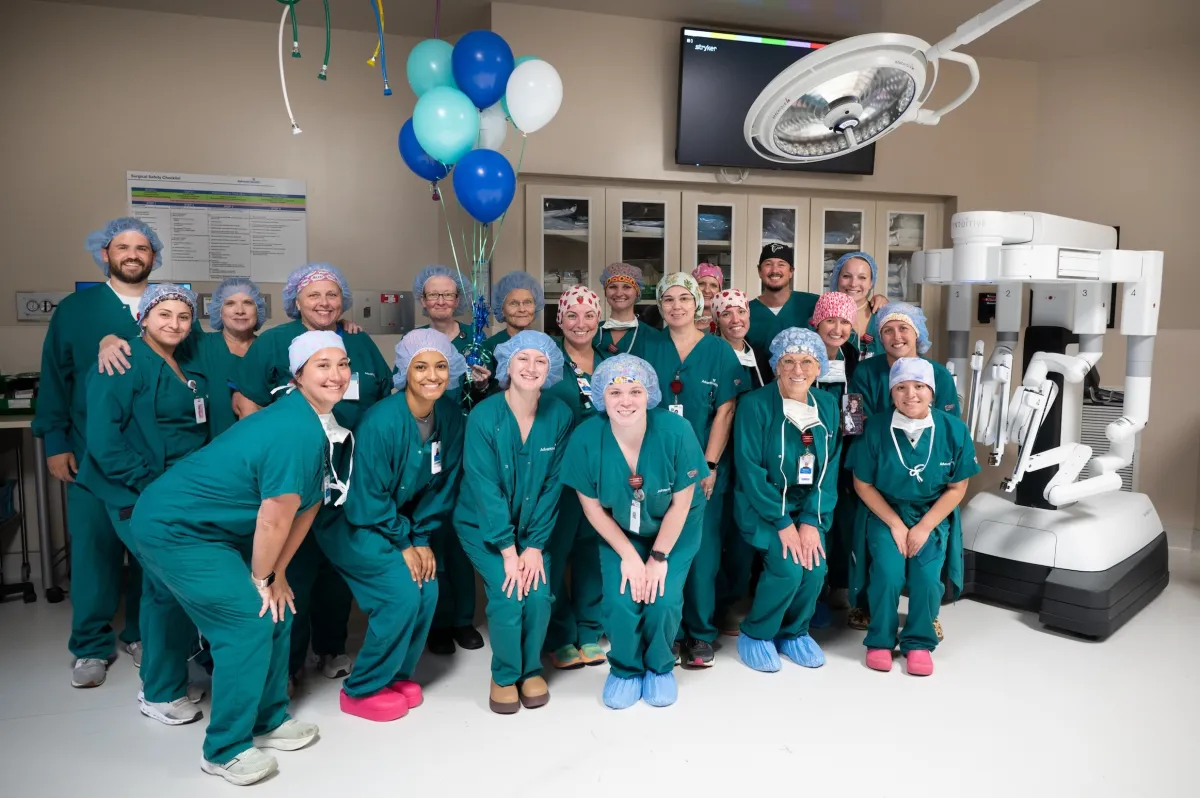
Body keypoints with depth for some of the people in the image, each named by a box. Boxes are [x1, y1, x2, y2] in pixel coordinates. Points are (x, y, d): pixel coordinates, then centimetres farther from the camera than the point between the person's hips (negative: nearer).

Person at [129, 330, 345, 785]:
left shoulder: (319, 424, 2)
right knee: (249, 622, -9)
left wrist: (277, 574, 5)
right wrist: (263, 579, -9)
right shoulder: (296, 430, -29)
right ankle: (225, 751, 8)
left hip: (219, 528, 9)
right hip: (173, 527, -9)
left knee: (278, 608, 9)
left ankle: (268, 719, 26)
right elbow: (275, 516, -23)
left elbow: (308, 506, 5)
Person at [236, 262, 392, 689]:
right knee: (294, 567, 0)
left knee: (342, 562, 12)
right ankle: (288, 660, 16)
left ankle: (333, 649, 28)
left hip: (352, 478, 4)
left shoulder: (362, 344, 11)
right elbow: (245, 402, -4)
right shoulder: (272, 342, -1)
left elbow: (389, 399, 15)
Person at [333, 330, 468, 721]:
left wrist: (424, 538, -5)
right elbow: (368, 498, -22)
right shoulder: (381, 421, -29)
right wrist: (403, 544, -14)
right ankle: (362, 690, 6)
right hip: (351, 522, -6)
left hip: (399, 520, 6)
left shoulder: (451, 415, -10)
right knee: (402, 594, -15)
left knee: (427, 590, -5)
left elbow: (445, 483, -1)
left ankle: (397, 673, 19)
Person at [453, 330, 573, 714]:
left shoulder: (559, 415, -11)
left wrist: (535, 545, -13)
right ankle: (504, 675, 10)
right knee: (507, 594, -18)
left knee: (539, 594, -15)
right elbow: (485, 489, -20)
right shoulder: (483, 416, -19)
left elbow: (553, 484, -8)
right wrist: (508, 551, -20)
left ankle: (531, 669, 15)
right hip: (484, 526, -2)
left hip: (533, 524, 2)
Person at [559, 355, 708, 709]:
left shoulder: (676, 431, -29)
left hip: (676, 531, -1)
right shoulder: (585, 438, -25)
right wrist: (629, 555, -12)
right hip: (619, 532, 1)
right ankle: (625, 669, 17)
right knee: (620, 602, -15)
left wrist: (659, 557, -12)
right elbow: (593, 507, -11)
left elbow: (681, 503, -16)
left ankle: (660, 667, 16)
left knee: (664, 600, -16)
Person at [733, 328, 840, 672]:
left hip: (809, 506, 4)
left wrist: (811, 521, -11)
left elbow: (830, 469, 0)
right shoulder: (755, 405, -15)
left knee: (816, 567, -16)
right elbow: (750, 470, -16)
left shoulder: (827, 406, 1)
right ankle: (755, 635, 5)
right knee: (788, 568, -22)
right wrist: (783, 523, -18)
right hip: (763, 505, -4)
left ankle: (795, 632, 15)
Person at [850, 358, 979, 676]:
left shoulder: (954, 429, -12)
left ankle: (919, 643, 7)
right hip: (886, 512, -1)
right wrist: (895, 524, -10)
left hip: (934, 516, 1)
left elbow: (957, 488, -4)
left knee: (927, 577, -18)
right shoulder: (876, 428, -15)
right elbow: (863, 484, -5)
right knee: (888, 572, -21)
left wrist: (924, 528, -11)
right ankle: (880, 641, 4)